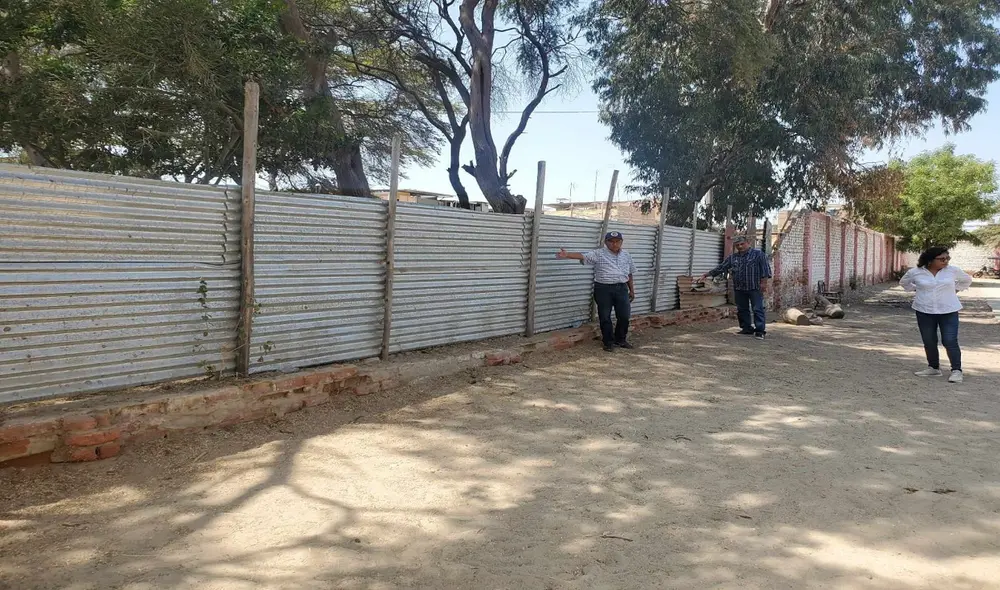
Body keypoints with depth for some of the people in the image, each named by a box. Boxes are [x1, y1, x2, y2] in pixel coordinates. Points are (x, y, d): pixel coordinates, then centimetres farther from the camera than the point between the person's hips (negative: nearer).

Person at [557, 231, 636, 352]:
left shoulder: (626, 256, 10)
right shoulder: (598, 254, -5)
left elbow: (629, 274, 18)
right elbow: (582, 256, -19)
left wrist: (632, 290, 19)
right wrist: (567, 255, -34)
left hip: (621, 289, 3)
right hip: (603, 289, -3)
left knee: (624, 316, 4)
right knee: (605, 317, 2)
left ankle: (620, 340, 25)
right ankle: (608, 342, 16)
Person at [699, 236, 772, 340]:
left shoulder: (758, 254, -3)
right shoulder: (732, 257, 12)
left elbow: (765, 268, -7)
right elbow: (721, 268, 14)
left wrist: (763, 282, -14)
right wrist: (707, 274, 10)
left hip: (755, 288, -6)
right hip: (739, 289, 6)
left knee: (758, 309, -5)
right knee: (742, 310, 10)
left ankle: (760, 331, -4)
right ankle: (747, 329, 20)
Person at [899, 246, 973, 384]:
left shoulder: (953, 270, -2)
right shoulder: (915, 272, -4)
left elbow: (967, 280, 17)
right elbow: (904, 282, 16)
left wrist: (955, 290, 7)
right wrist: (918, 290, 6)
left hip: (948, 311, -1)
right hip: (924, 312, 2)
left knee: (950, 341, -8)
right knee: (929, 342, 8)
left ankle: (957, 370, -3)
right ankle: (933, 368, 21)